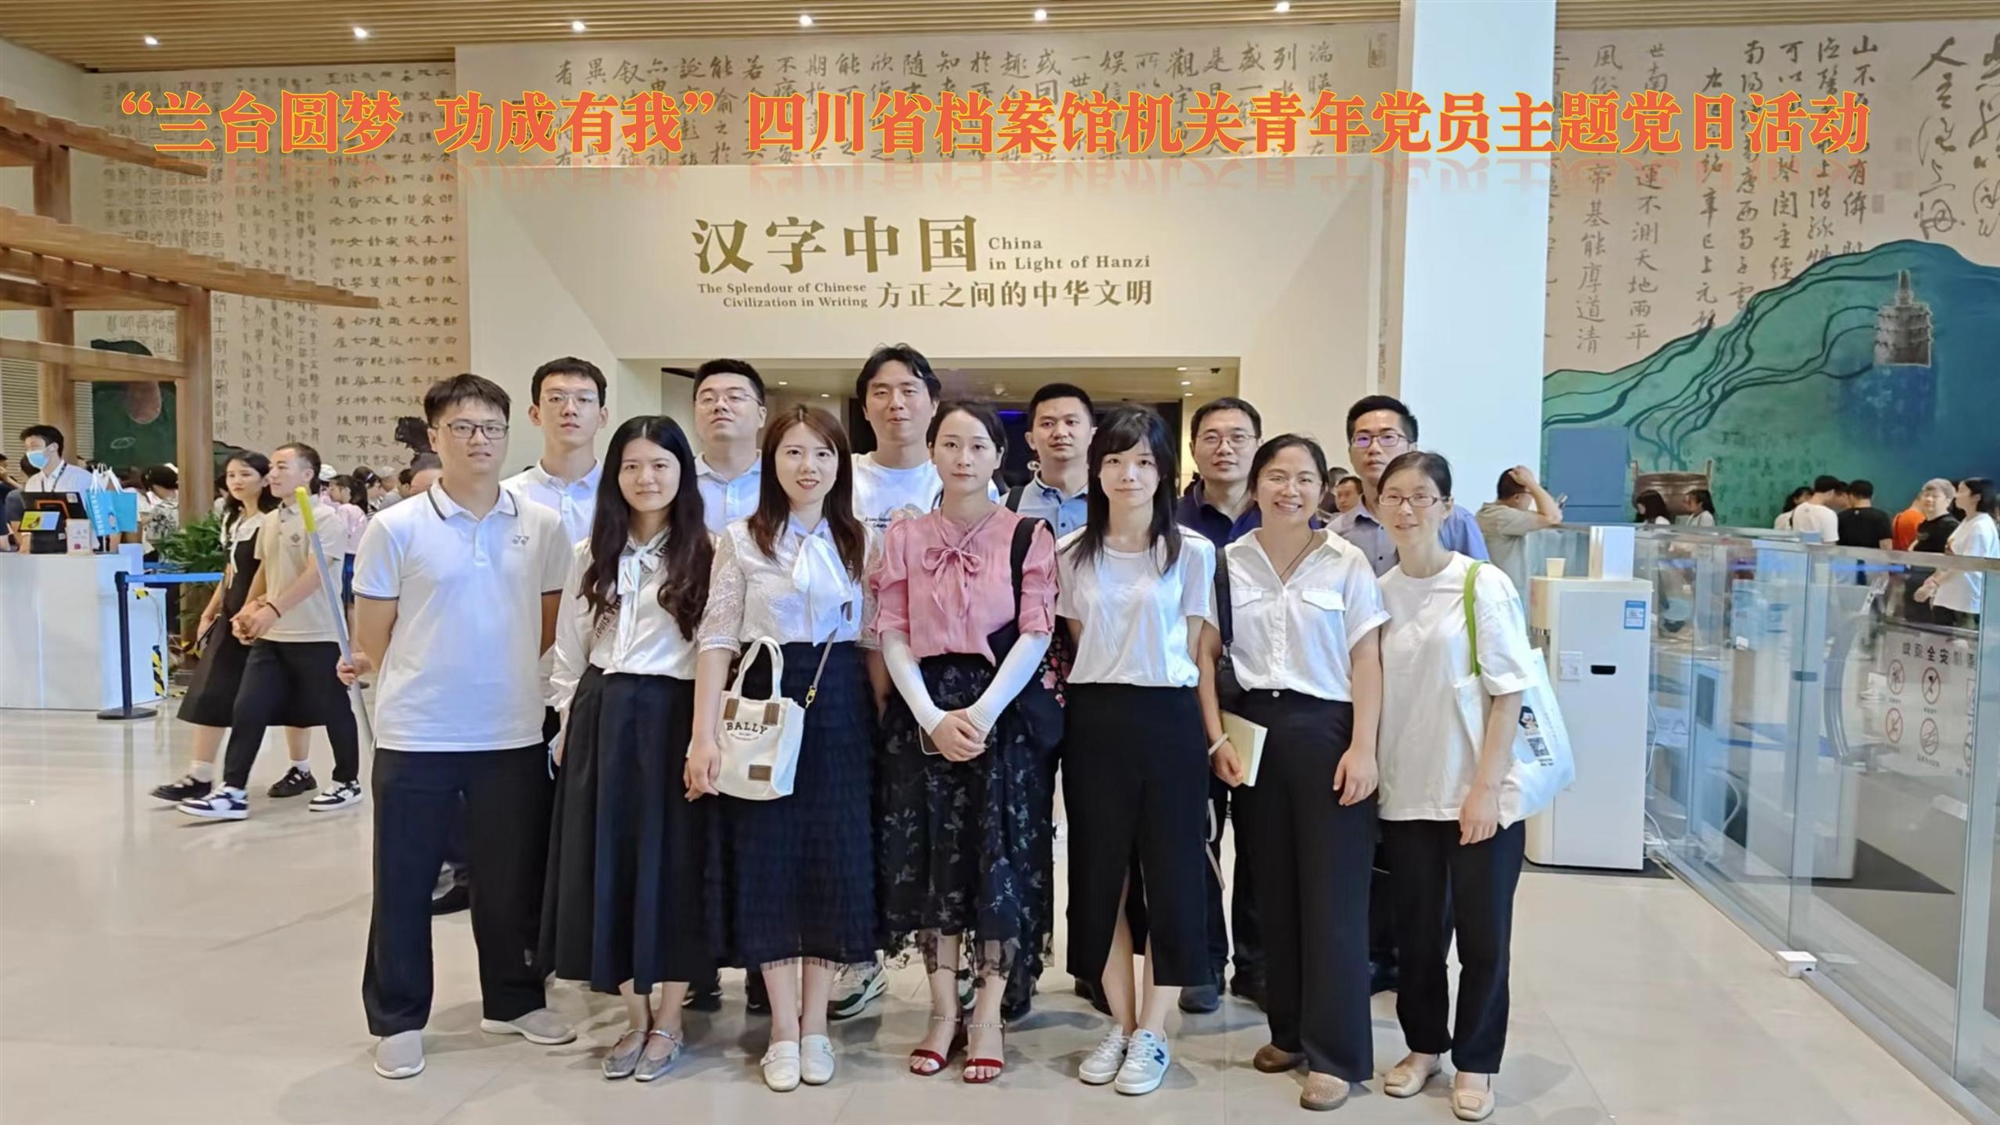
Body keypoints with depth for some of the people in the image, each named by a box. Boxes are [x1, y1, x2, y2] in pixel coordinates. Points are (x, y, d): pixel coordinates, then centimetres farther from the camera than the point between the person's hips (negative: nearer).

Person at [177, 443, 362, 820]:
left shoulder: (325, 518, -13)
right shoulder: (270, 520, 11)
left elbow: (314, 573, -23)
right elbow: (264, 571, 20)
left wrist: (273, 609, -31)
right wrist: (249, 610, 7)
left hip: (318, 635, -7)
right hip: (272, 635, 7)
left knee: (333, 712, 6)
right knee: (247, 711, 1)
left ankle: (348, 782, 21)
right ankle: (232, 790, 5)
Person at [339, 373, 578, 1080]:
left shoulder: (543, 527, 1)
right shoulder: (395, 528, -6)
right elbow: (371, 641, -1)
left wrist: (494, 675, 6)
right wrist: (428, 682, 1)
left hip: (513, 735, 2)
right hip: (414, 736, -2)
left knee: (512, 878, 14)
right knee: (403, 883, 9)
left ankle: (514, 1001, 32)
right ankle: (397, 1020, 25)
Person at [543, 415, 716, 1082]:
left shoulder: (704, 556, -3)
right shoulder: (592, 555, 9)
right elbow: (569, 648, 13)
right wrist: (570, 722, 8)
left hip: (673, 716, -4)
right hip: (602, 718, 4)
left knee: (672, 859, 2)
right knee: (607, 860, 7)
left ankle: (667, 1021, 17)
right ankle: (635, 1018, 21)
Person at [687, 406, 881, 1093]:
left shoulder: (862, 543, 7)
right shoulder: (741, 540, 1)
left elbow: (875, 641, 7)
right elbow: (717, 640, -4)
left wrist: (886, 724, 0)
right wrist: (705, 734, -11)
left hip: (842, 707, 2)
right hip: (765, 701, -2)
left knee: (836, 858, 5)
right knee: (767, 859, 2)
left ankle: (815, 1026, 19)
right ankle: (783, 1030, 16)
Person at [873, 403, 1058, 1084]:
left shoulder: (1027, 536, 1)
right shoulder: (904, 536, 7)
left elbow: (1035, 634, -6)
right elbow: (892, 634, 1)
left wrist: (982, 712, -16)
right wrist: (933, 717, -12)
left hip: (1003, 710, -2)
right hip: (922, 712, 2)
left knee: (999, 858, 1)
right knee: (929, 856, 5)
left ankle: (988, 1016, 14)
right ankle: (942, 1010, 19)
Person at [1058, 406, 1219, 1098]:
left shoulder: (1192, 552, -1)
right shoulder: (1071, 554, 5)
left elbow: (1196, 651, 2)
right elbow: (1078, 643, 12)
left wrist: (1215, 733, -2)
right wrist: (1065, 694, 3)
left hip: (1168, 721, -2)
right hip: (1094, 722, 2)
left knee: (1169, 873, 3)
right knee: (1101, 875, 8)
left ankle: (1152, 1034, 17)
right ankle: (1120, 1025, 24)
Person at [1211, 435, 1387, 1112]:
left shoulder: (1346, 563, -1)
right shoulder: (1229, 562, 4)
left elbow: (1366, 661, -3)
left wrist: (1363, 748, -11)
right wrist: (1218, 739, -2)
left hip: (1327, 730, -2)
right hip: (1256, 731, 3)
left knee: (1331, 892, 0)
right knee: (1273, 888, 10)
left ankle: (1336, 1053, 9)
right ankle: (1289, 1030, 25)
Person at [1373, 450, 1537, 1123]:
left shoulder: (1483, 585, -7)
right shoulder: (1378, 591, 4)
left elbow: (1509, 693, -9)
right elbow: (1370, 693, 9)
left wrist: (1486, 788, -14)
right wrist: (1368, 768, 0)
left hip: (1479, 793, -3)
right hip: (1406, 793, 3)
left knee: (1482, 935, 7)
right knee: (1417, 931, 13)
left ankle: (1476, 1063, 25)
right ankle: (1424, 1045, 32)